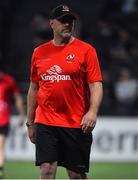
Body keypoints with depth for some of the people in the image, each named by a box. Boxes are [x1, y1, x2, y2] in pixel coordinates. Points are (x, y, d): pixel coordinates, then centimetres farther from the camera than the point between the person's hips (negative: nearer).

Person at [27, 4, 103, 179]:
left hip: (76, 124, -2)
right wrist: (30, 122, 15)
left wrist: (92, 112, -21)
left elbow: (96, 85, -5)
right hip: (45, 123, 2)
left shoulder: (85, 50, 0)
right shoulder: (39, 52, 9)